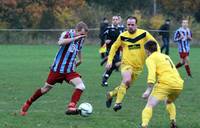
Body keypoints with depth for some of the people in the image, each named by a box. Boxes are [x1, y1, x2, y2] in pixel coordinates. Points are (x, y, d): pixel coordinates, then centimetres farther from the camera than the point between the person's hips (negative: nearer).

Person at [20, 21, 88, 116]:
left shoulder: (81, 39, 1)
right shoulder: (67, 34, -17)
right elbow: (60, 42, -41)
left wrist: (80, 59, 31)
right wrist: (75, 38, -41)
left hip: (70, 70, 5)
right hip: (57, 68, -4)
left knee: (80, 86, -20)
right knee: (46, 89, 9)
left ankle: (71, 108, -24)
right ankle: (28, 104, 30)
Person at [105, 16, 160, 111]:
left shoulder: (144, 34, -7)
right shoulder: (122, 36, -3)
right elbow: (114, 47, 12)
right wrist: (109, 61, 6)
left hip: (138, 66, 2)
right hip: (126, 63, -2)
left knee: (125, 85, 9)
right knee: (127, 80, -29)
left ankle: (111, 94, 35)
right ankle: (118, 103, -20)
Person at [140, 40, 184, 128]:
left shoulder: (151, 58, 5)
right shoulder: (165, 56, 29)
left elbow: (152, 73, -12)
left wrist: (149, 90, -20)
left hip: (165, 83, -7)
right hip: (178, 84, 7)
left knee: (150, 105, -10)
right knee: (169, 102, 35)